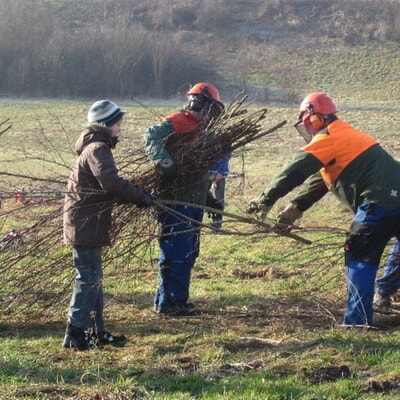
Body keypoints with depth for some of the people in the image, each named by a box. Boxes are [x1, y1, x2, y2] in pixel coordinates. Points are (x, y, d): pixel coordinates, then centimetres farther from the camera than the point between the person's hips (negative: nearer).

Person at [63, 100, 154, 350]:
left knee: (94, 277, 15)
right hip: (86, 224, -10)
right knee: (89, 278, -7)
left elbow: (107, 188, 18)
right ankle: (75, 334, -3)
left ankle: (96, 331, 22)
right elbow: (111, 182, -30)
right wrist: (140, 196, -19)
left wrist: (134, 197, 7)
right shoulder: (98, 149, -15)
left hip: (86, 223, 10)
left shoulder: (97, 147, 18)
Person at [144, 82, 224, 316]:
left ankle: (178, 299, 24)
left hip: (193, 201, 10)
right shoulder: (177, 123, -10)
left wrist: (209, 200, 24)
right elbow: (152, 136, -28)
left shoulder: (199, 130, 21)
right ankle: (168, 303, 1)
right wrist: (165, 163, -38)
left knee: (188, 253, 15)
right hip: (176, 202, -10)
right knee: (176, 253, -6)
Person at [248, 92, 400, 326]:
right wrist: (296, 208, 17)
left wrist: (266, 200, -6)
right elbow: (318, 181, 23)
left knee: (359, 259, -2)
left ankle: (357, 320, -4)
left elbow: (296, 170, -11)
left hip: (379, 201, -9)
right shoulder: (345, 135, 24)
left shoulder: (328, 138, -6)